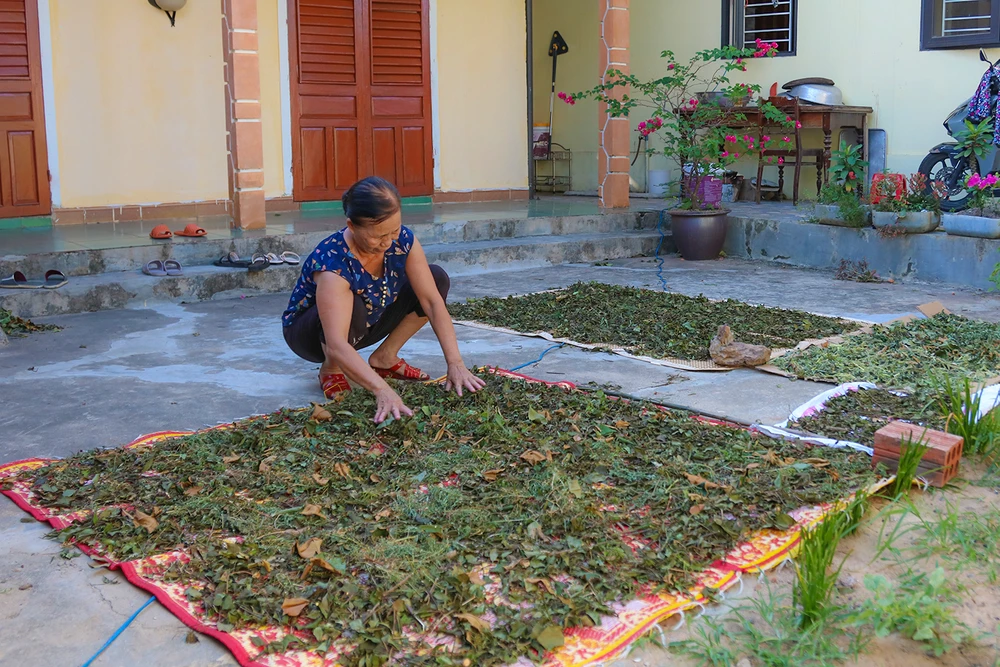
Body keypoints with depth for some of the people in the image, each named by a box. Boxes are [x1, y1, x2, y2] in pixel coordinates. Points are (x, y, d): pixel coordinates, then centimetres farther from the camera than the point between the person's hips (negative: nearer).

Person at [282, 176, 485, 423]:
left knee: (437, 279, -12)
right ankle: (330, 370, -9)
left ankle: (385, 357, 1)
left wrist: (455, 363, -33)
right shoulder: (333, 262, -38)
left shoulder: (402, 240, -22)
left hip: (365, 326, 5)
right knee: (352, 307, -39)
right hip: (309, 332, -5)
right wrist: (382, 390, -59)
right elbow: (337, 346, -47)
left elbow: (433, 302, -23)